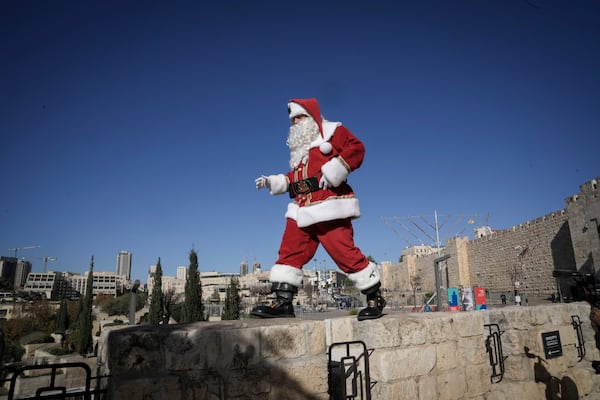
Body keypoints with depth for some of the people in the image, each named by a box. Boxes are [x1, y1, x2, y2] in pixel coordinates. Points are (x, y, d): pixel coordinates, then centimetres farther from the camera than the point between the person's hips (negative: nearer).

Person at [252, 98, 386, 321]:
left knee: (344, 252, -9)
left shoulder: (331, 131, 5)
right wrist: (272, 182, 21)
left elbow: (356, 148, -9)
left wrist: (333, 171, -19)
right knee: (289, 252, 2)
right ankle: (283, 303, 8)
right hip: (301, 210, 8)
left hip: (328, 209, -8)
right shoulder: (299, 146, 28)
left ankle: (375, 298, 6)